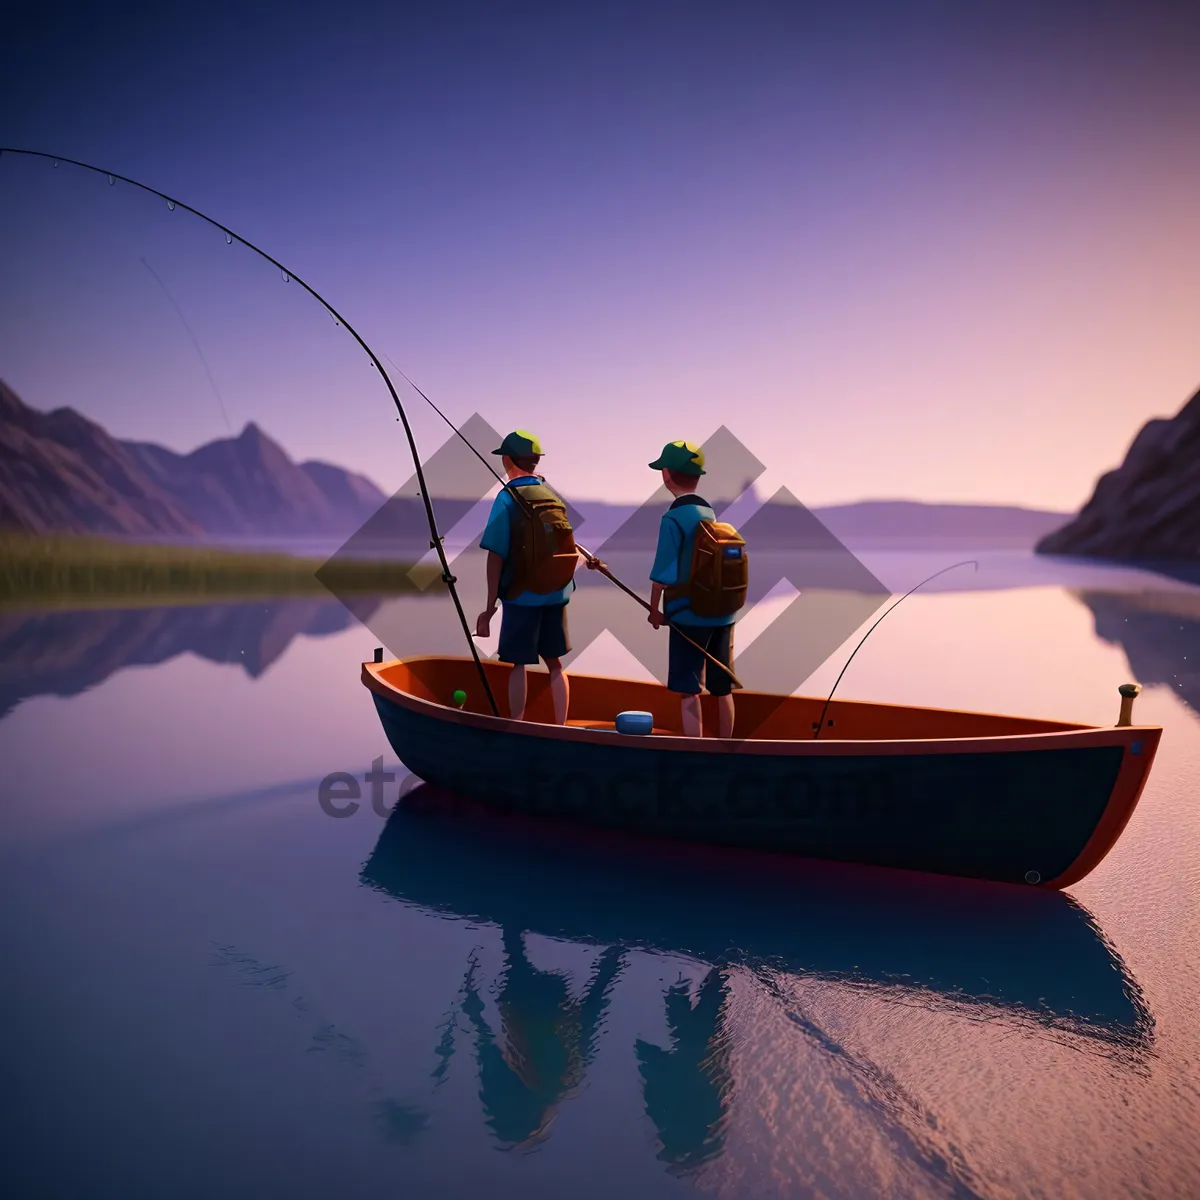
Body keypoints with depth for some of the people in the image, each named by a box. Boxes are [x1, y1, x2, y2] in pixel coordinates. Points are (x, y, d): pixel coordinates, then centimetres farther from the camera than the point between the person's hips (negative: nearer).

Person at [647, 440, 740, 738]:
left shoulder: (673, 518, -12)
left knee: (688, 691, -3)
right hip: (722, 612, 7)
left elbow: (662, 573, -13)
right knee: (722, 689, 14)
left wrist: (654, 610, 0)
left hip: (689, 614, -7)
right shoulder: (711, 513, 10)